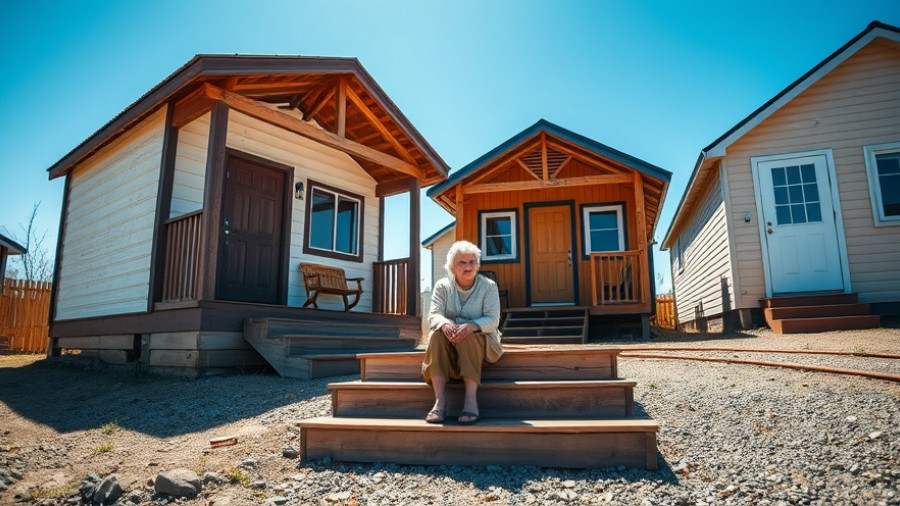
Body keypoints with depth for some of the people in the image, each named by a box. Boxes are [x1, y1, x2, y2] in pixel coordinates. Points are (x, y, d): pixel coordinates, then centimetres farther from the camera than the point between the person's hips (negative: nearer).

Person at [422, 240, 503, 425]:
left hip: (480, 342, -2)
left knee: (468, 337, -35)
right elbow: (433, 315, -10)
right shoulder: (442, 286, 2)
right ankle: (440, 400, -36)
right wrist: (444, 323, -36)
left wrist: (471, 326, -35)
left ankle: (471, 399, -38)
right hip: (449, 343, 2)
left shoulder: (488, 286, -3)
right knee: (436, 333, -31)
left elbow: (493, 319, -13)